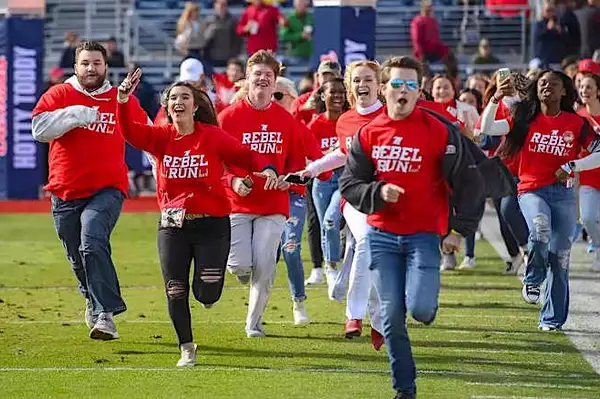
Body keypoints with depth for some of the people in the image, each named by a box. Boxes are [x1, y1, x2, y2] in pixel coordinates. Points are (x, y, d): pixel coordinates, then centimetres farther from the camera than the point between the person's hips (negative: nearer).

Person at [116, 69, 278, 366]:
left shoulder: (213, 136, -5)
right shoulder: (161, 137, 1)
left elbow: (246, 156, -2)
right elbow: (129, 132, -13)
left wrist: (266, 169, -22)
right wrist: (123, 100, -28)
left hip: (212, 224, -2)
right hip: (172, 225, 2)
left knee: (207, 295, -5)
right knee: (175, 292, 2)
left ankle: (209, 279, 34)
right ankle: (187, 348, 21)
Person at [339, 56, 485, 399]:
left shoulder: (439, 132, -6)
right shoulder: (368, 134, 3)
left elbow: (469, 183, -3)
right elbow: (349, 185, 5)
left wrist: (460, 230, -7)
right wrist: (377, 192, -15)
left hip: (423, 235, -3)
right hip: (381, 236, 3)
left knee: (420, 309, -18)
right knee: (392, 315, 0)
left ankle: (427, 295, 21)